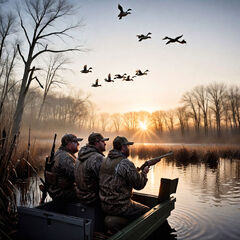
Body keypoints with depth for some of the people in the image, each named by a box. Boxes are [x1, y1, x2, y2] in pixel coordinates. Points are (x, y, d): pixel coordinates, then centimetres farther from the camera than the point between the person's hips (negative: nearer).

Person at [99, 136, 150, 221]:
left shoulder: (105, 161, 5)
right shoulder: (126, 163, -20)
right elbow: (139, 185, -13)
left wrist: (137, 171, 14)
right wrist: (144, 172, 6)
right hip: (119, 208, -8)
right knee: (147, 211, 11)